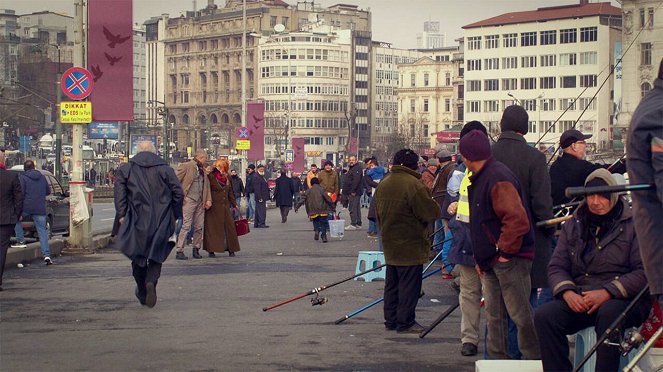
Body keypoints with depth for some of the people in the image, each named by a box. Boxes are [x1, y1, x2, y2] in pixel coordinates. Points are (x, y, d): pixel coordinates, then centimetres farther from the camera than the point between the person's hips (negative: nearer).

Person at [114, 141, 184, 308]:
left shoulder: (125, 169, 4)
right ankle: (151, 282, -17)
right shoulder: (165, 169, 3)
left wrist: (122, 215, -4)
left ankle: (142, 291, 22)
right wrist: (175, 216, 6)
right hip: (161, 222, 0)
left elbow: (120, 193, -7)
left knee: (138, 257, 15)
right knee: (156, 256, 9)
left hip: (137, 221, 0)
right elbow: (178, 193, -2)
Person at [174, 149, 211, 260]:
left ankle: (196, 249, 17)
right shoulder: (186, 167, -3)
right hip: (189, 200, -7)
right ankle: (179, 251, -9)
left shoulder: (203, 170, 19)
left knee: (199, 227, 6)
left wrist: (208, 200, 7)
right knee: (186, 226, -11)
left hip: (200, 202, 7)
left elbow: (207, 186, 20)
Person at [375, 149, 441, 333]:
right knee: (409, 285, 0)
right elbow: (431, 213, -19)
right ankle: (405, 323, 3)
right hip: (410, 245, -8)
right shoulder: (413, 185, -19)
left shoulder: (383, 184, 7)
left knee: (392, 284, 16)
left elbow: (378, 213, 15)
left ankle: (391, 320, 22)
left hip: (390, 244, 8)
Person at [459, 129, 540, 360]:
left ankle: (534, 360, 2)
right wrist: (482, 258, 19)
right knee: (494, 316, 13)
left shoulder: (498, 179, -18)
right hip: (491, 262, 10)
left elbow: (517, 219, -26)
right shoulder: (480, 178, 16)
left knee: (520, 315, -6)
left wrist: (504, 252, -19)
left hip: (510, 260, -10)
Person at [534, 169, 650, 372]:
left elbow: (646, 271, -8)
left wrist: (607, 293, -18)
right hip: (579, 301, 4)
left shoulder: (633, 224, 1)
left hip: (623, 299, -4)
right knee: (544, 315, -23)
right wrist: (567, 292, -9)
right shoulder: (573, 226, 16)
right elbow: (556, 267, 13)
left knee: (609, 313, -38)